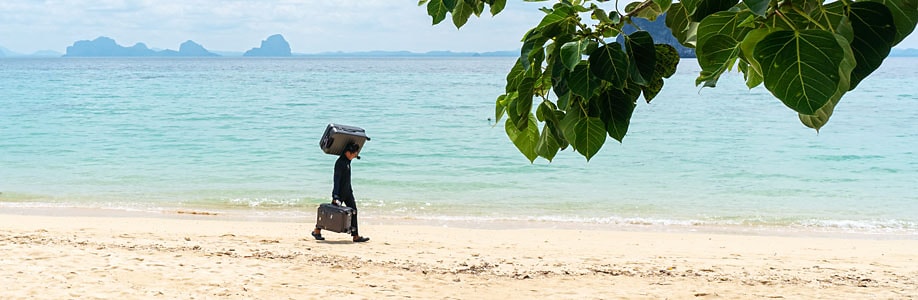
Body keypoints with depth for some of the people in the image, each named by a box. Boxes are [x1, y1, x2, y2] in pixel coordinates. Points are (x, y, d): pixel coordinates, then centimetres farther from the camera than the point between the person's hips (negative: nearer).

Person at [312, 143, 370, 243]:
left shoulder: (347, 161, 6)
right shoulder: (340, 163, -20)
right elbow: (336, 180, -24)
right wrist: (336, 196, -27)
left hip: (347, 191, 8)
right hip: (340, 192, -8)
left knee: (353, 211, 2)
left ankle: (355, 236, 4)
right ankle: (317, 230, 17)